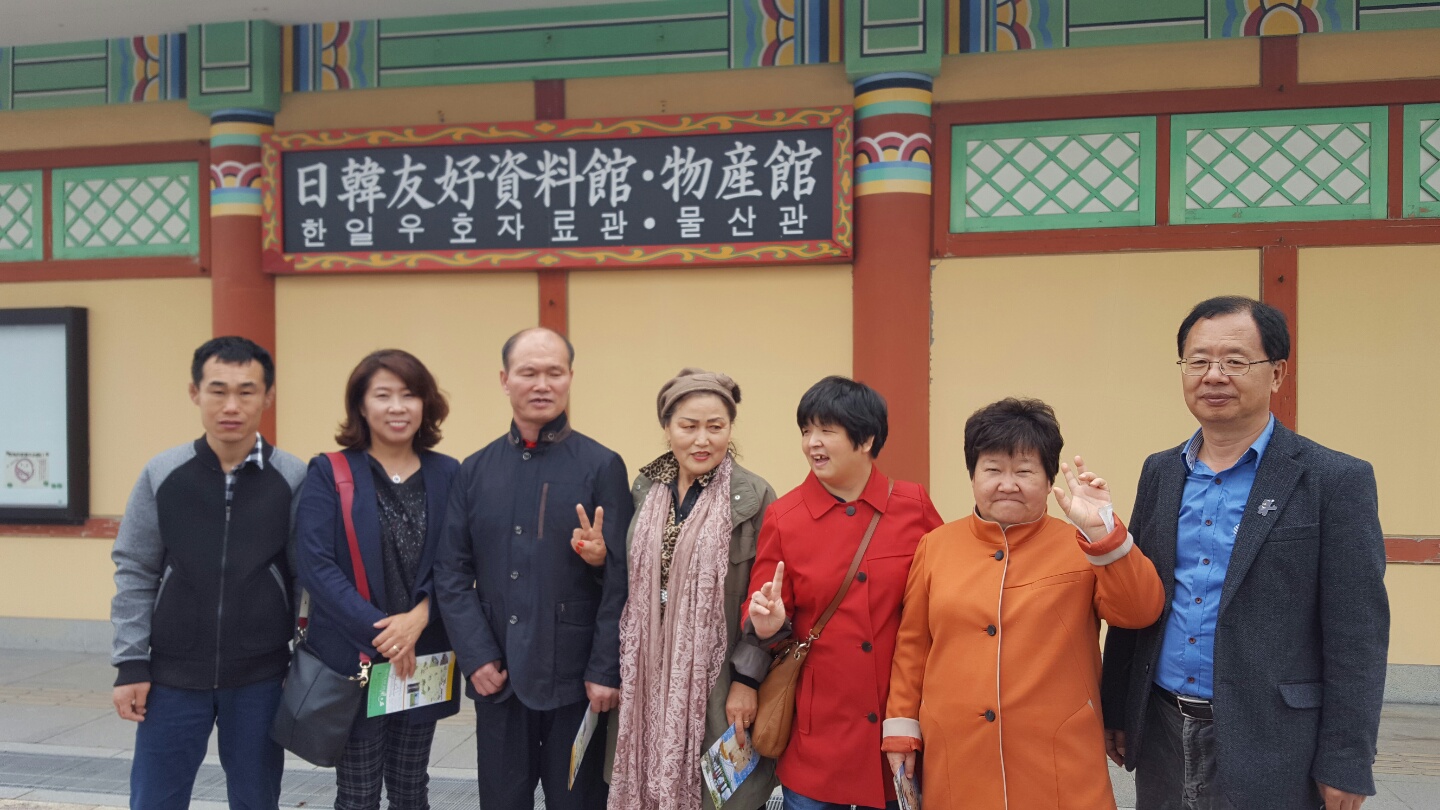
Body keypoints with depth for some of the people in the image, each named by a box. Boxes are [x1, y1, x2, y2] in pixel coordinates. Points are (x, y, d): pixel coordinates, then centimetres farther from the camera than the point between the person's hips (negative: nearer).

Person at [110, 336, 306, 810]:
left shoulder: (295, 479, -6)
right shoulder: (161, 474, -2)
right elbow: (135, 574, 2)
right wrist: (131, 663, -1)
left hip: (260, 678, -1)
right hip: (172, 676, 1)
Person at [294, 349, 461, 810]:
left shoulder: (448, 474, 3)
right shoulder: (329, 474, -4)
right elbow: (314, 564, -12)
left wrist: (418, 618, -16)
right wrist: (378, 632, -17)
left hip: (424, 658, 3)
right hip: (352, 657, -2)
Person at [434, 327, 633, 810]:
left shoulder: (602, 467, -4)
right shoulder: (475, 471, 6)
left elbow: (620, 578, -7)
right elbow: (451, 574, 5)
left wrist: (605, 670, -11)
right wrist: (476, 657, -4)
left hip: (574, 679, -3)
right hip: (496, 678, 3)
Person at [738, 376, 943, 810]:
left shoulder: (914, 504, -2)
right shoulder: (783, 517, -4)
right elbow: (764, 621, 2)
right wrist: (768, 624, -20)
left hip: (901, 719, 1)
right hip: (818, 724, 0)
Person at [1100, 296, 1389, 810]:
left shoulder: (1335, 480, -8)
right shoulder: (1160, 473, 6)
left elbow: (1357, 637, -9)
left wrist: (1345, 766, -11)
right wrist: (1115, 711, 10)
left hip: (1264, 747, -4)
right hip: (1161, 733, 4)